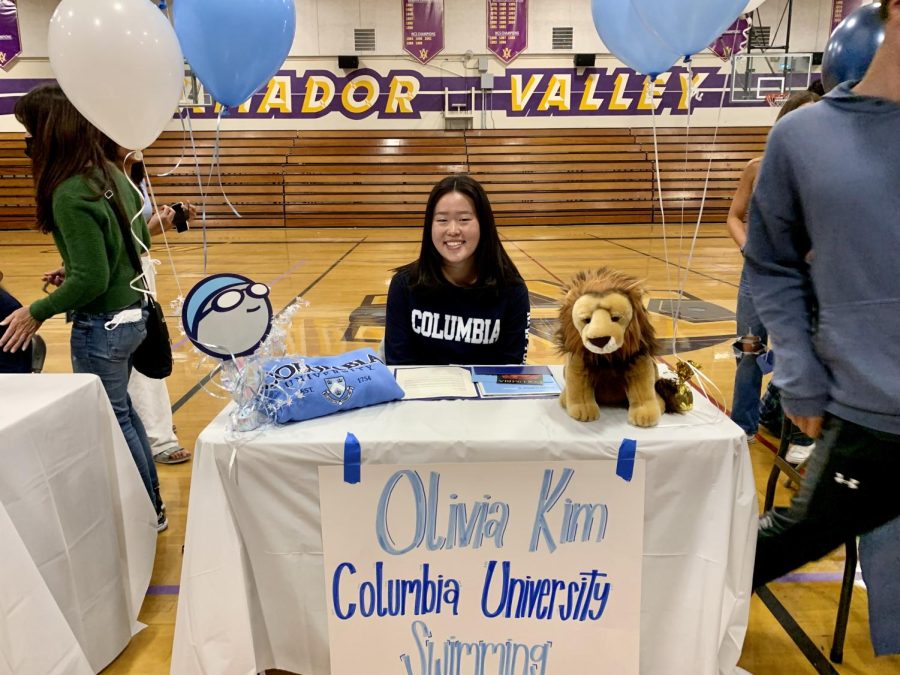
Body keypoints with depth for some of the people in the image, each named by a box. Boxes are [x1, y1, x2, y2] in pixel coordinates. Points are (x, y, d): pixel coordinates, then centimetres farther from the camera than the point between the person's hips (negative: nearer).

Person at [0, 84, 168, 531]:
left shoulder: (69, 194, -22)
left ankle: (148, 515, 24)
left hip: (100, 327, -9)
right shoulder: (111, 174, 4)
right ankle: (151, 504, 34)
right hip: (131, 314, 9)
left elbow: (91, 281, -24)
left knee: (113, 422, 9)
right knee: (120, 411, 22)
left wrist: (37, 312, -11)